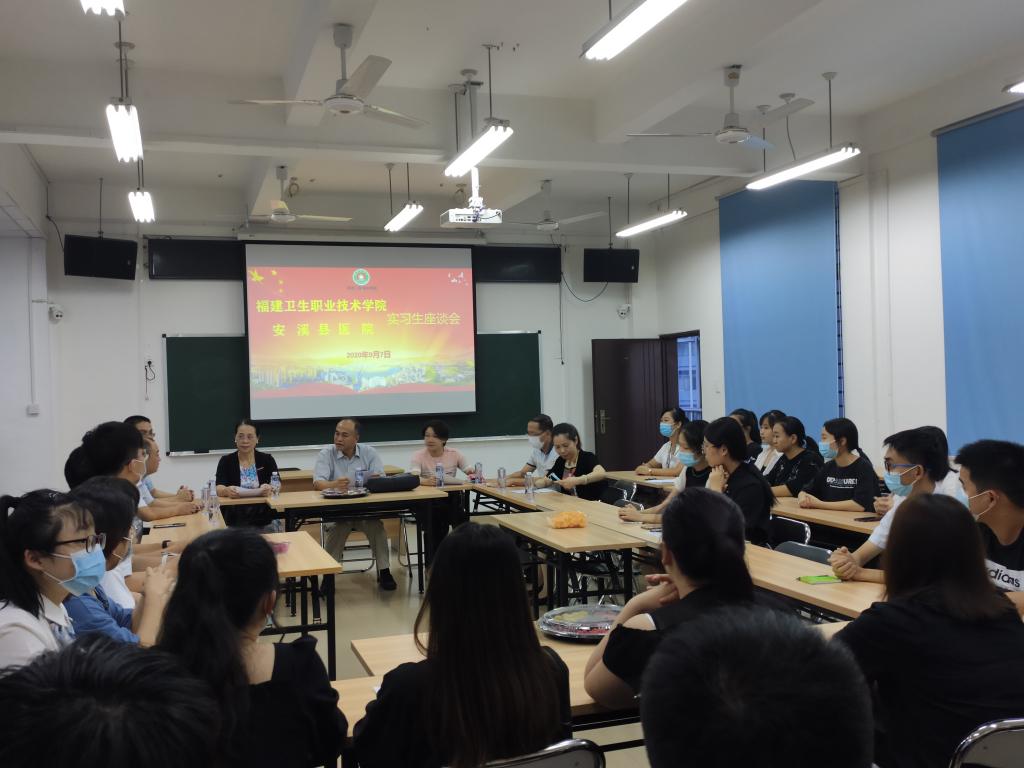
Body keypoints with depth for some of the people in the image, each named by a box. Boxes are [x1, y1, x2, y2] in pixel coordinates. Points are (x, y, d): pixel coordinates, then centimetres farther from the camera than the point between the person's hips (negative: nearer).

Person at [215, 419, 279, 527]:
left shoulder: (267, 459, 8)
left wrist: (269, 489, -28)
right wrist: (227, 491, -30)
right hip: (235, 519, 0)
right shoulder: (226, 461, 7)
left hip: (264, 517, 0)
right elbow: (219, 489, -7)